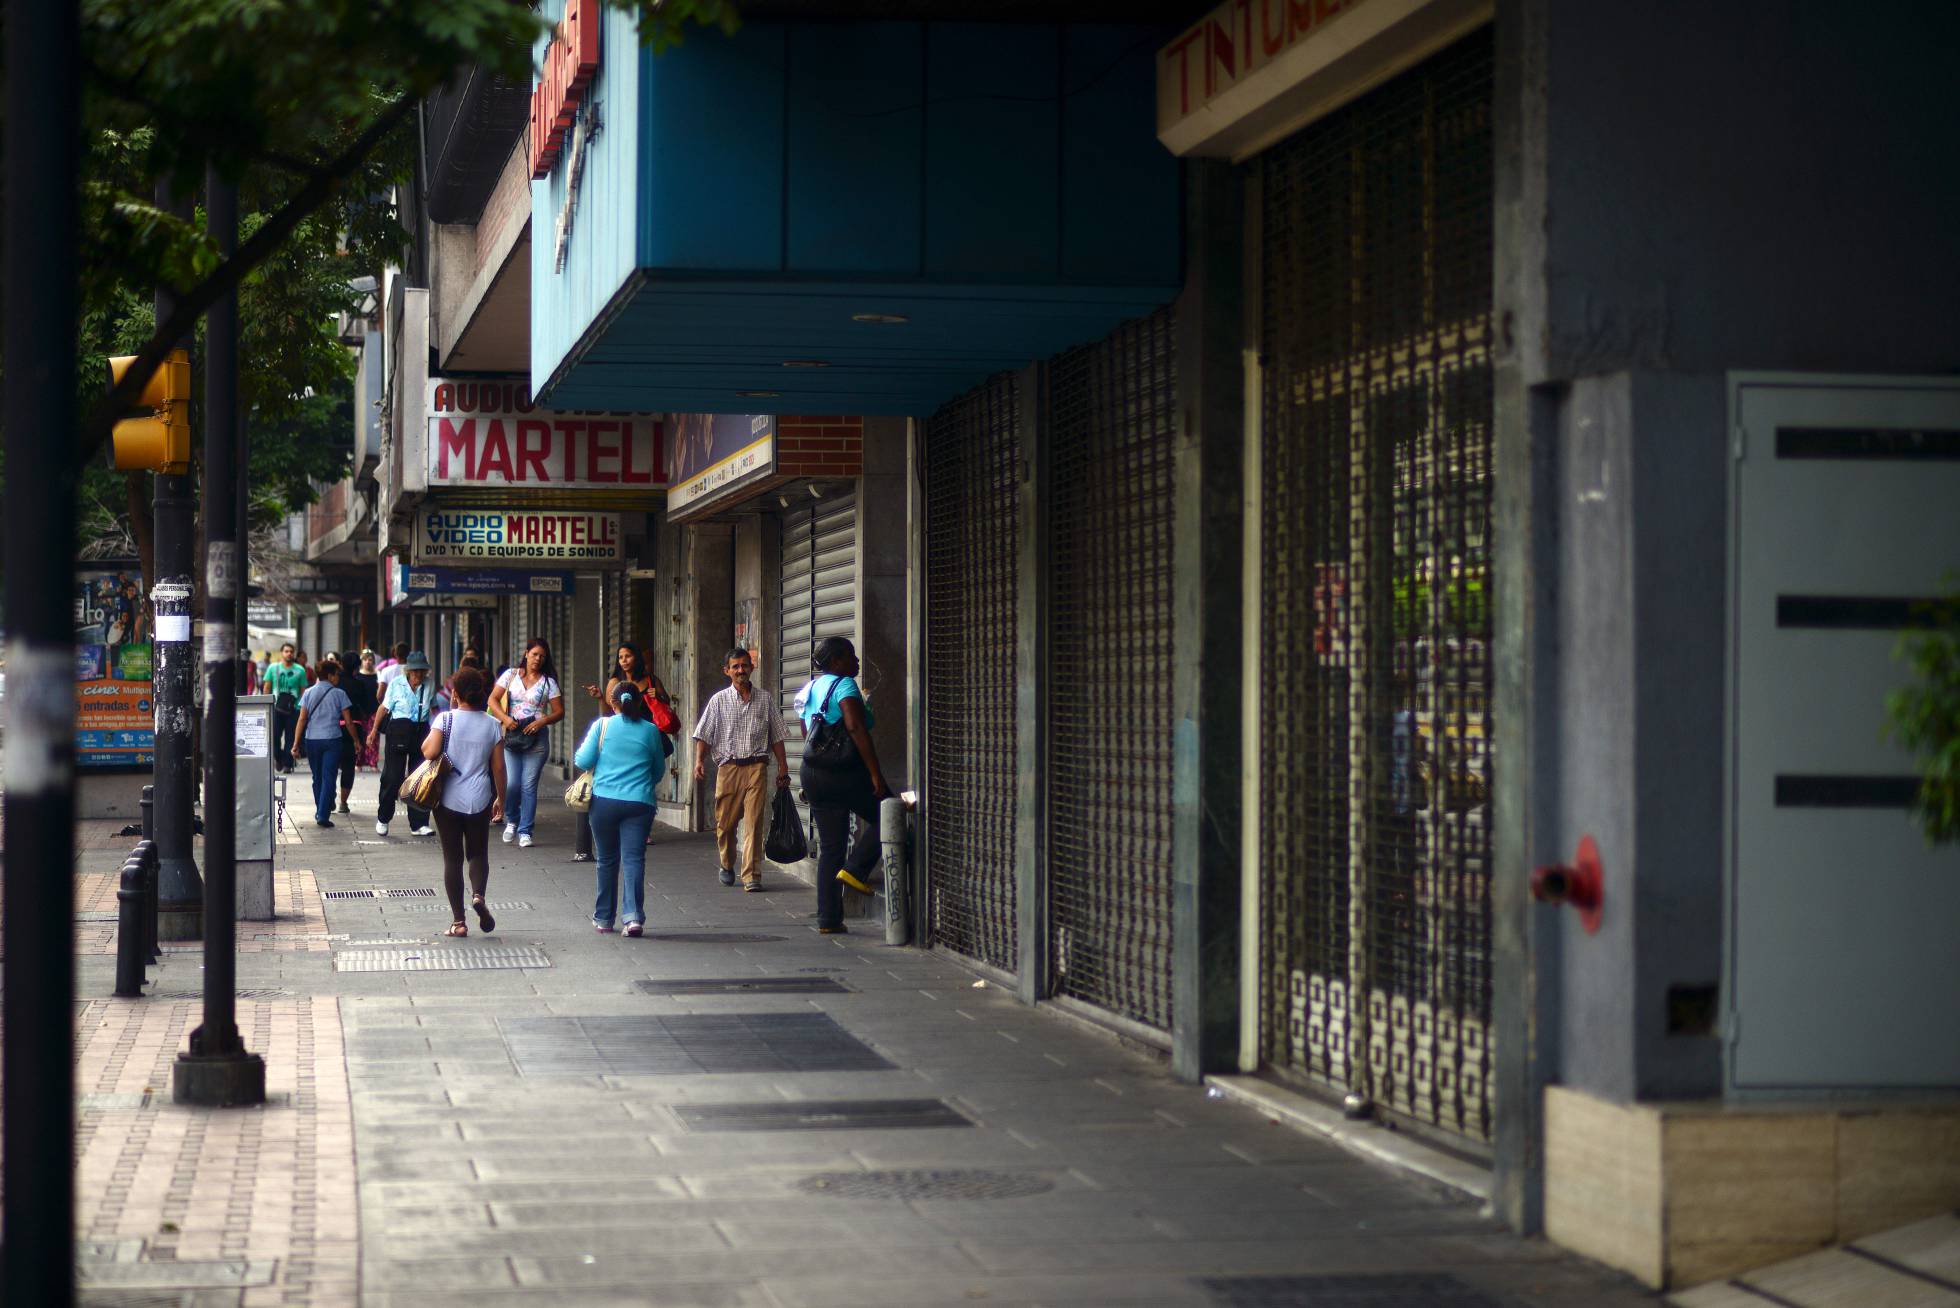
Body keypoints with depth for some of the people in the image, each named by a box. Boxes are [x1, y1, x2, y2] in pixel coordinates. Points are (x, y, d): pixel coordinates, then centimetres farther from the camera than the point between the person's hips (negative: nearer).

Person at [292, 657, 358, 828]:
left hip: (311, 739, 3)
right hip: (332, 739, -3)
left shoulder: (309, 693, 3)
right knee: (329, 777, -3)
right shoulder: (339, 694, -3)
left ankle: (320, 812, 27)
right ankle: (323, 815, -13)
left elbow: (302, 719, 0)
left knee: (317, 777, 16)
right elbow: (348, 722, 0)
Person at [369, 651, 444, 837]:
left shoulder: (429, 685, 7)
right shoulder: (396, 684, -3)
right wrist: (374, 730, 1)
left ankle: (418, 824, 8)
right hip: (398, 730, -3)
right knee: (392, 776, -2)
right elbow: (384, 708, 1)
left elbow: (434, 707, 19)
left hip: (421, 731, 3)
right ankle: (383, 819, 15)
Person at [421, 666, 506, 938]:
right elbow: (498, 767, 2)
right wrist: (500, 798, 14)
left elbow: (430, 752, -20)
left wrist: (426, 740, 2)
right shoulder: (492, 724, 0)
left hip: (449, 799, -2)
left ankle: (458, 921, 6)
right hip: (479, 800, 2)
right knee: (478, 853, 17)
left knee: (452, 858, 7)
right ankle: (478, 894, -12)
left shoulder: (445, 719, -9)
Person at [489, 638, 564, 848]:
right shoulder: (511, 675, 7)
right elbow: (493, 699, 5)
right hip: (511, 736, 0)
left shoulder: (549, 682, 6)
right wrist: (504, 718, -12)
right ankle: (512, 820, 18)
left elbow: (559, 711, 6)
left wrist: (543, 721, -13)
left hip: (536, 738, 0)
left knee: (529, 785, -3)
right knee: (511, 783, -9)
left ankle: (524, 831, 4)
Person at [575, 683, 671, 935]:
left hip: (605, 801, 0)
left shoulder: (602, 726, 0)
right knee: (634, 858, -4)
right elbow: (659, 770, 14)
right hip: (639, 803, 0)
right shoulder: (650, 731, 5)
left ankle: (603, 919, 21)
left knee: (607, 860, 12)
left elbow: (583, 760, 0)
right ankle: (634, 916, -19)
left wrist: (580, 750, 22)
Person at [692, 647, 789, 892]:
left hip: (756, 765, 0)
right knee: (725, 823, 6)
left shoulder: (765, 699, 11)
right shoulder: (719, 700, 6)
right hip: (728, 767, 0)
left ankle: (751, 876, -10)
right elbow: (704, 735, 4)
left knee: (754, 821, -10)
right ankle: (727, 866, 31)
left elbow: (776, 736, 14)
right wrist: (699, 761, -11)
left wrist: (783, 767, 10)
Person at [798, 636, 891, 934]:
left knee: (829, 847, 10)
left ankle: (828, 919, 8)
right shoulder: (844, 685, -10)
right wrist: (876, 774, -22)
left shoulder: (811, 689, 17)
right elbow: (856, 728, -22)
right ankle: (855, 869, -4)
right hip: (845, 772, -8)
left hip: (813, 774, 8)